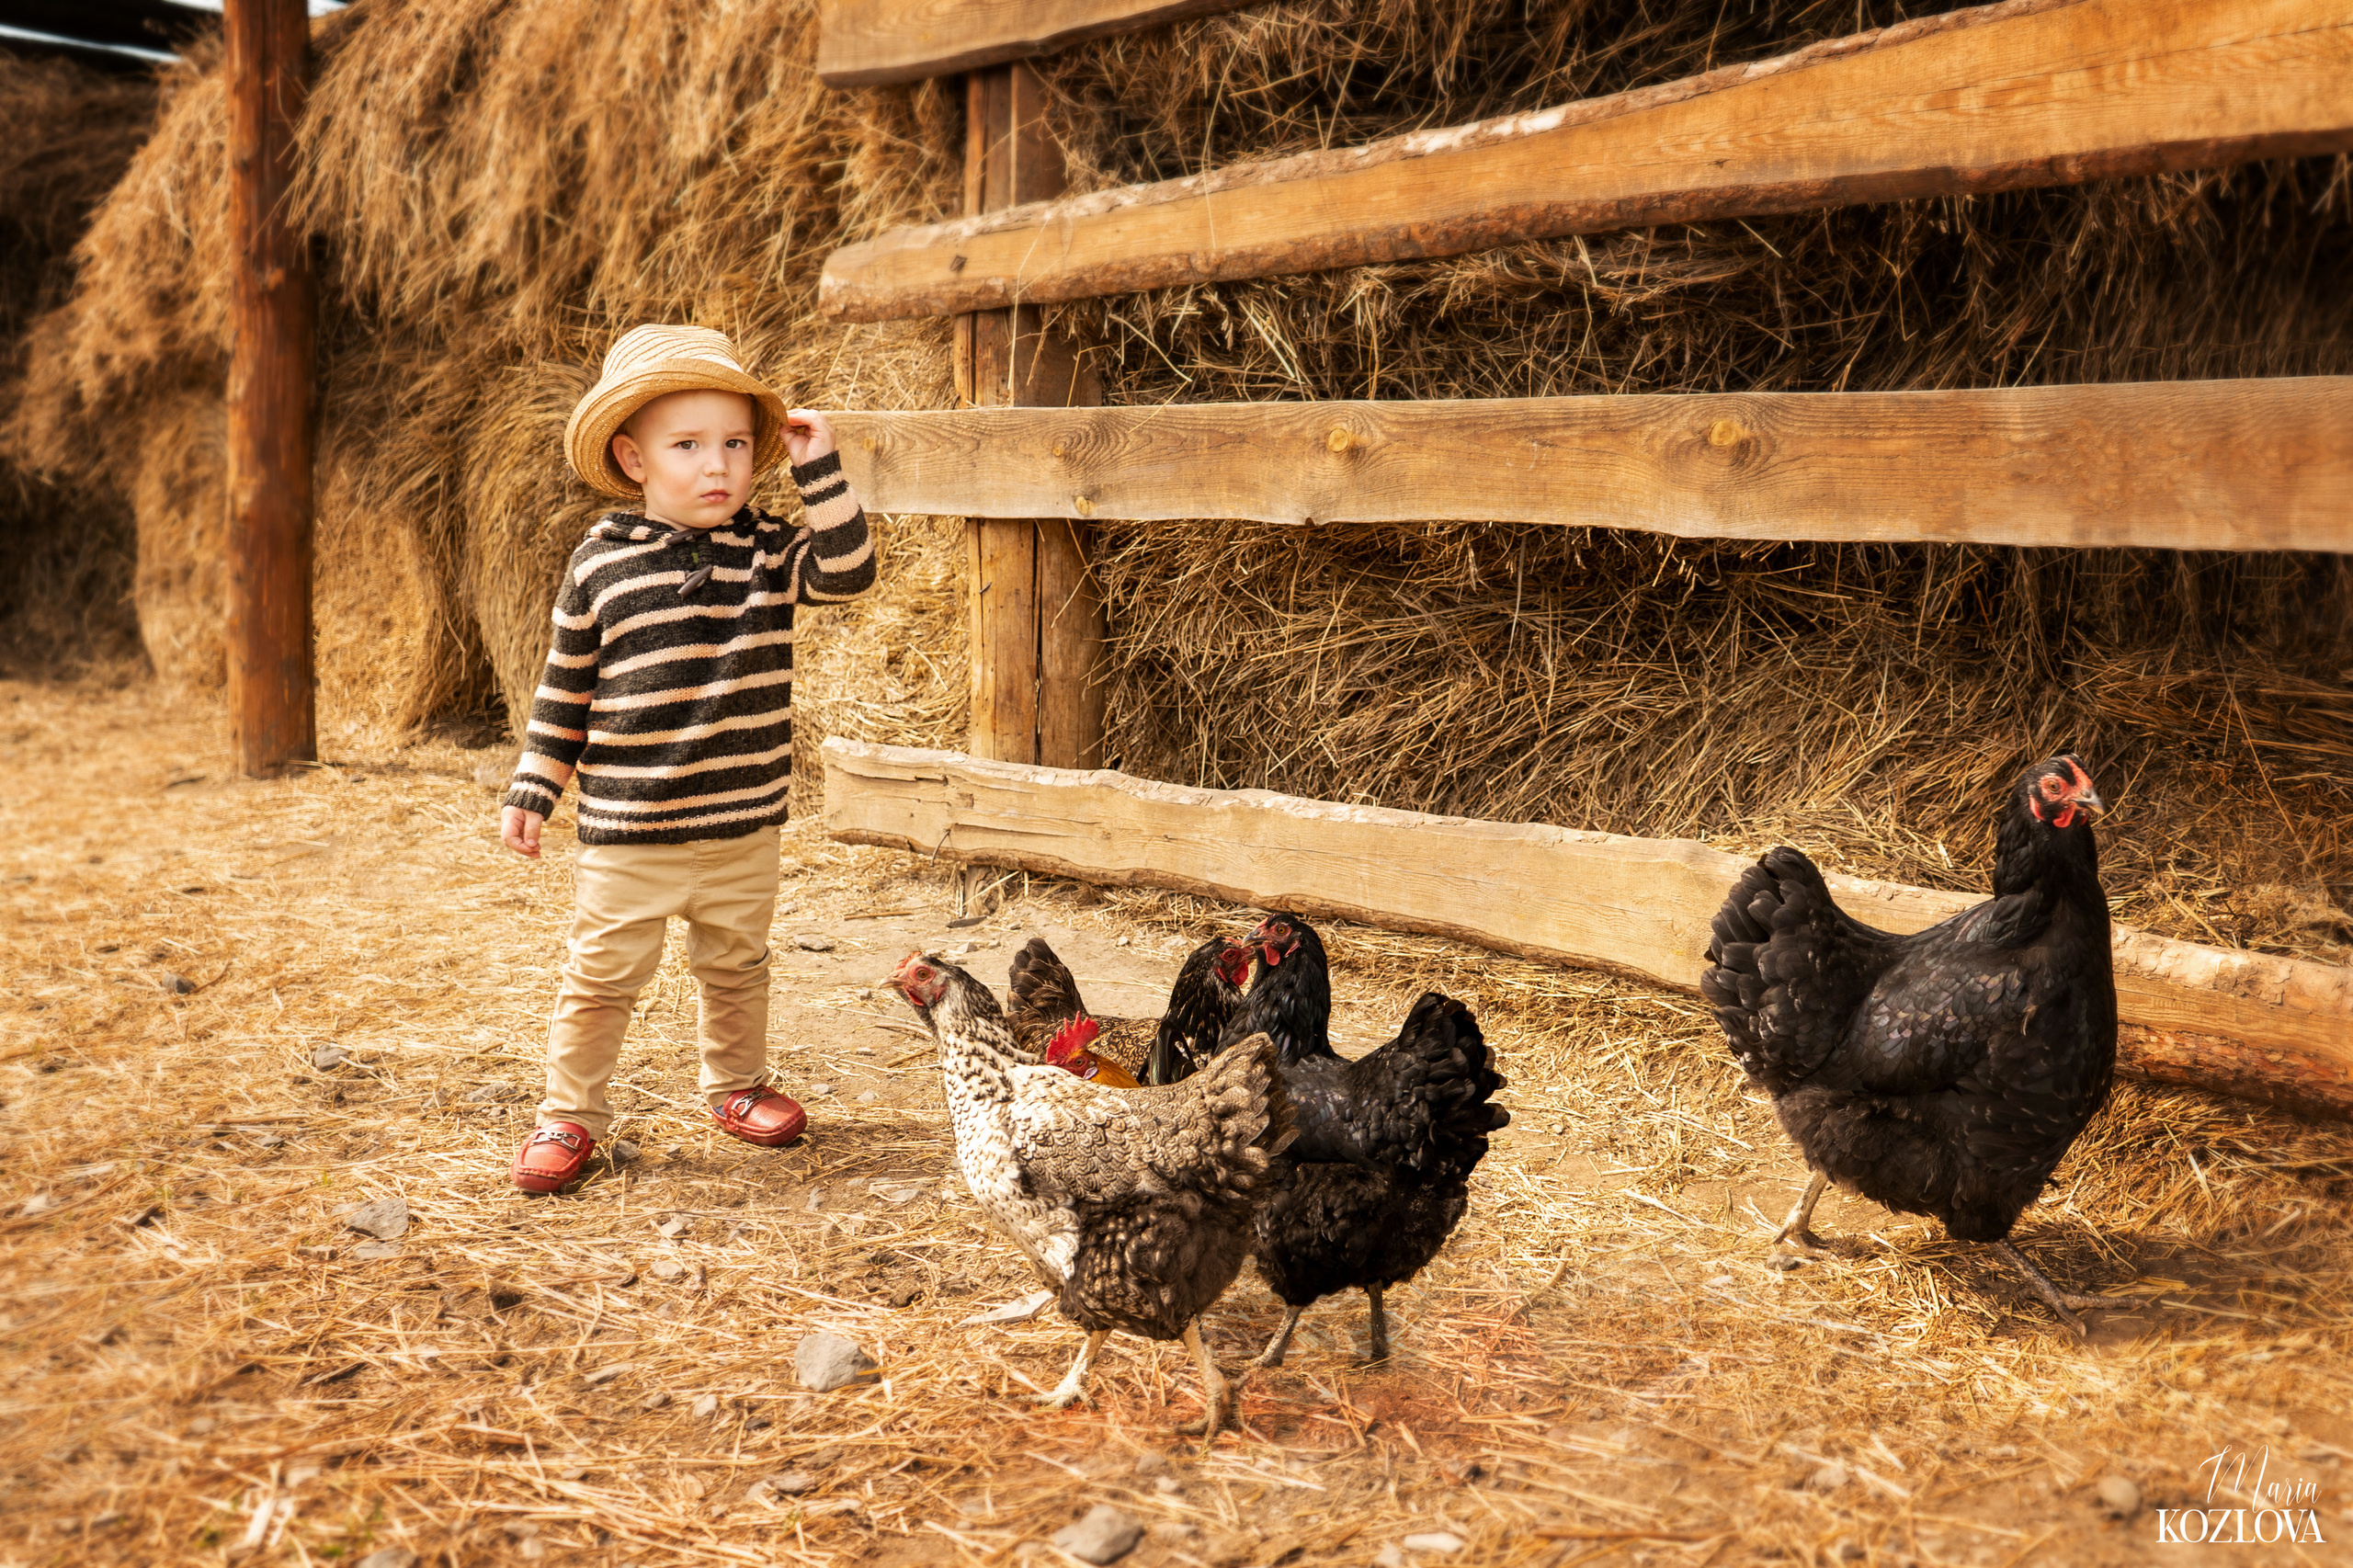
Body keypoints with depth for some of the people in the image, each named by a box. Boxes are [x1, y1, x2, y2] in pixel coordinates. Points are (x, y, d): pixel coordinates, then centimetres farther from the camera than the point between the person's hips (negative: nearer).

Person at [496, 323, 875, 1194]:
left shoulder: (768, 552, -1)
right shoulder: (599, 563, -5)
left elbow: (848, 570, -17)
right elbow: (565, 689, 2)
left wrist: (820, 470, -20)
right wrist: (530, 793, 3)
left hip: (744, 828, 2)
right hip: (626, 835, -2)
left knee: (737, 968, 20)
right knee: (601, 976, 5)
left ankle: (737, 1084, 41)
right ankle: (570, 1114, 22)